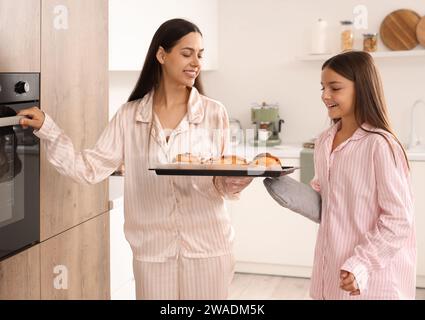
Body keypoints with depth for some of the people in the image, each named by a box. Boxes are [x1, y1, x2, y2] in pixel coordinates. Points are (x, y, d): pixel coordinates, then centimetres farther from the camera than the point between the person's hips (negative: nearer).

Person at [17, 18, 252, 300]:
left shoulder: (214, 113, -2)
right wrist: (47, 129, -9)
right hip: (152, 250, 1)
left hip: (207, 247, 0)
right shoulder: (129, 116, 1)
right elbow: (91, 169, -2)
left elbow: (222, 182, 1)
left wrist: (232, 182, -21)